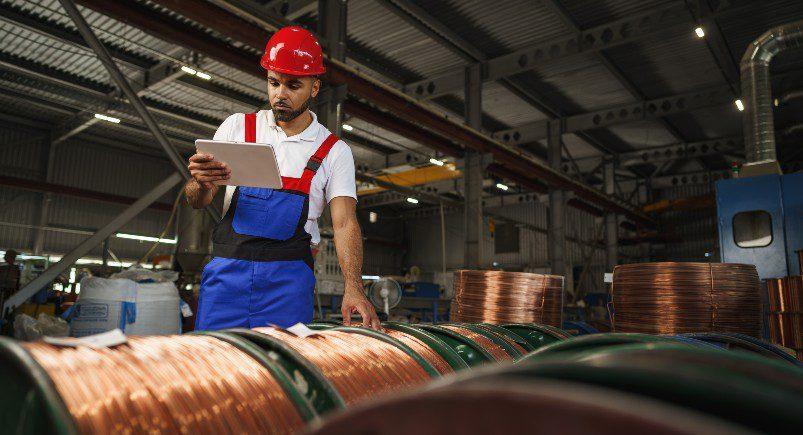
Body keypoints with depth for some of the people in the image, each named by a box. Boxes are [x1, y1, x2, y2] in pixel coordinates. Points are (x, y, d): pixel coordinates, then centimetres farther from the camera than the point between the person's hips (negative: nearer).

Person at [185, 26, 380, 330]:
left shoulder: (334, 152, 4)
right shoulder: (237, 126, 8)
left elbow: (344, 223, -4)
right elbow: (197, 202, 6)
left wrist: (353, 288, -20)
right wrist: (201, 183, -20)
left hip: (288, 278, -1)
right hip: (227, 270, 1)